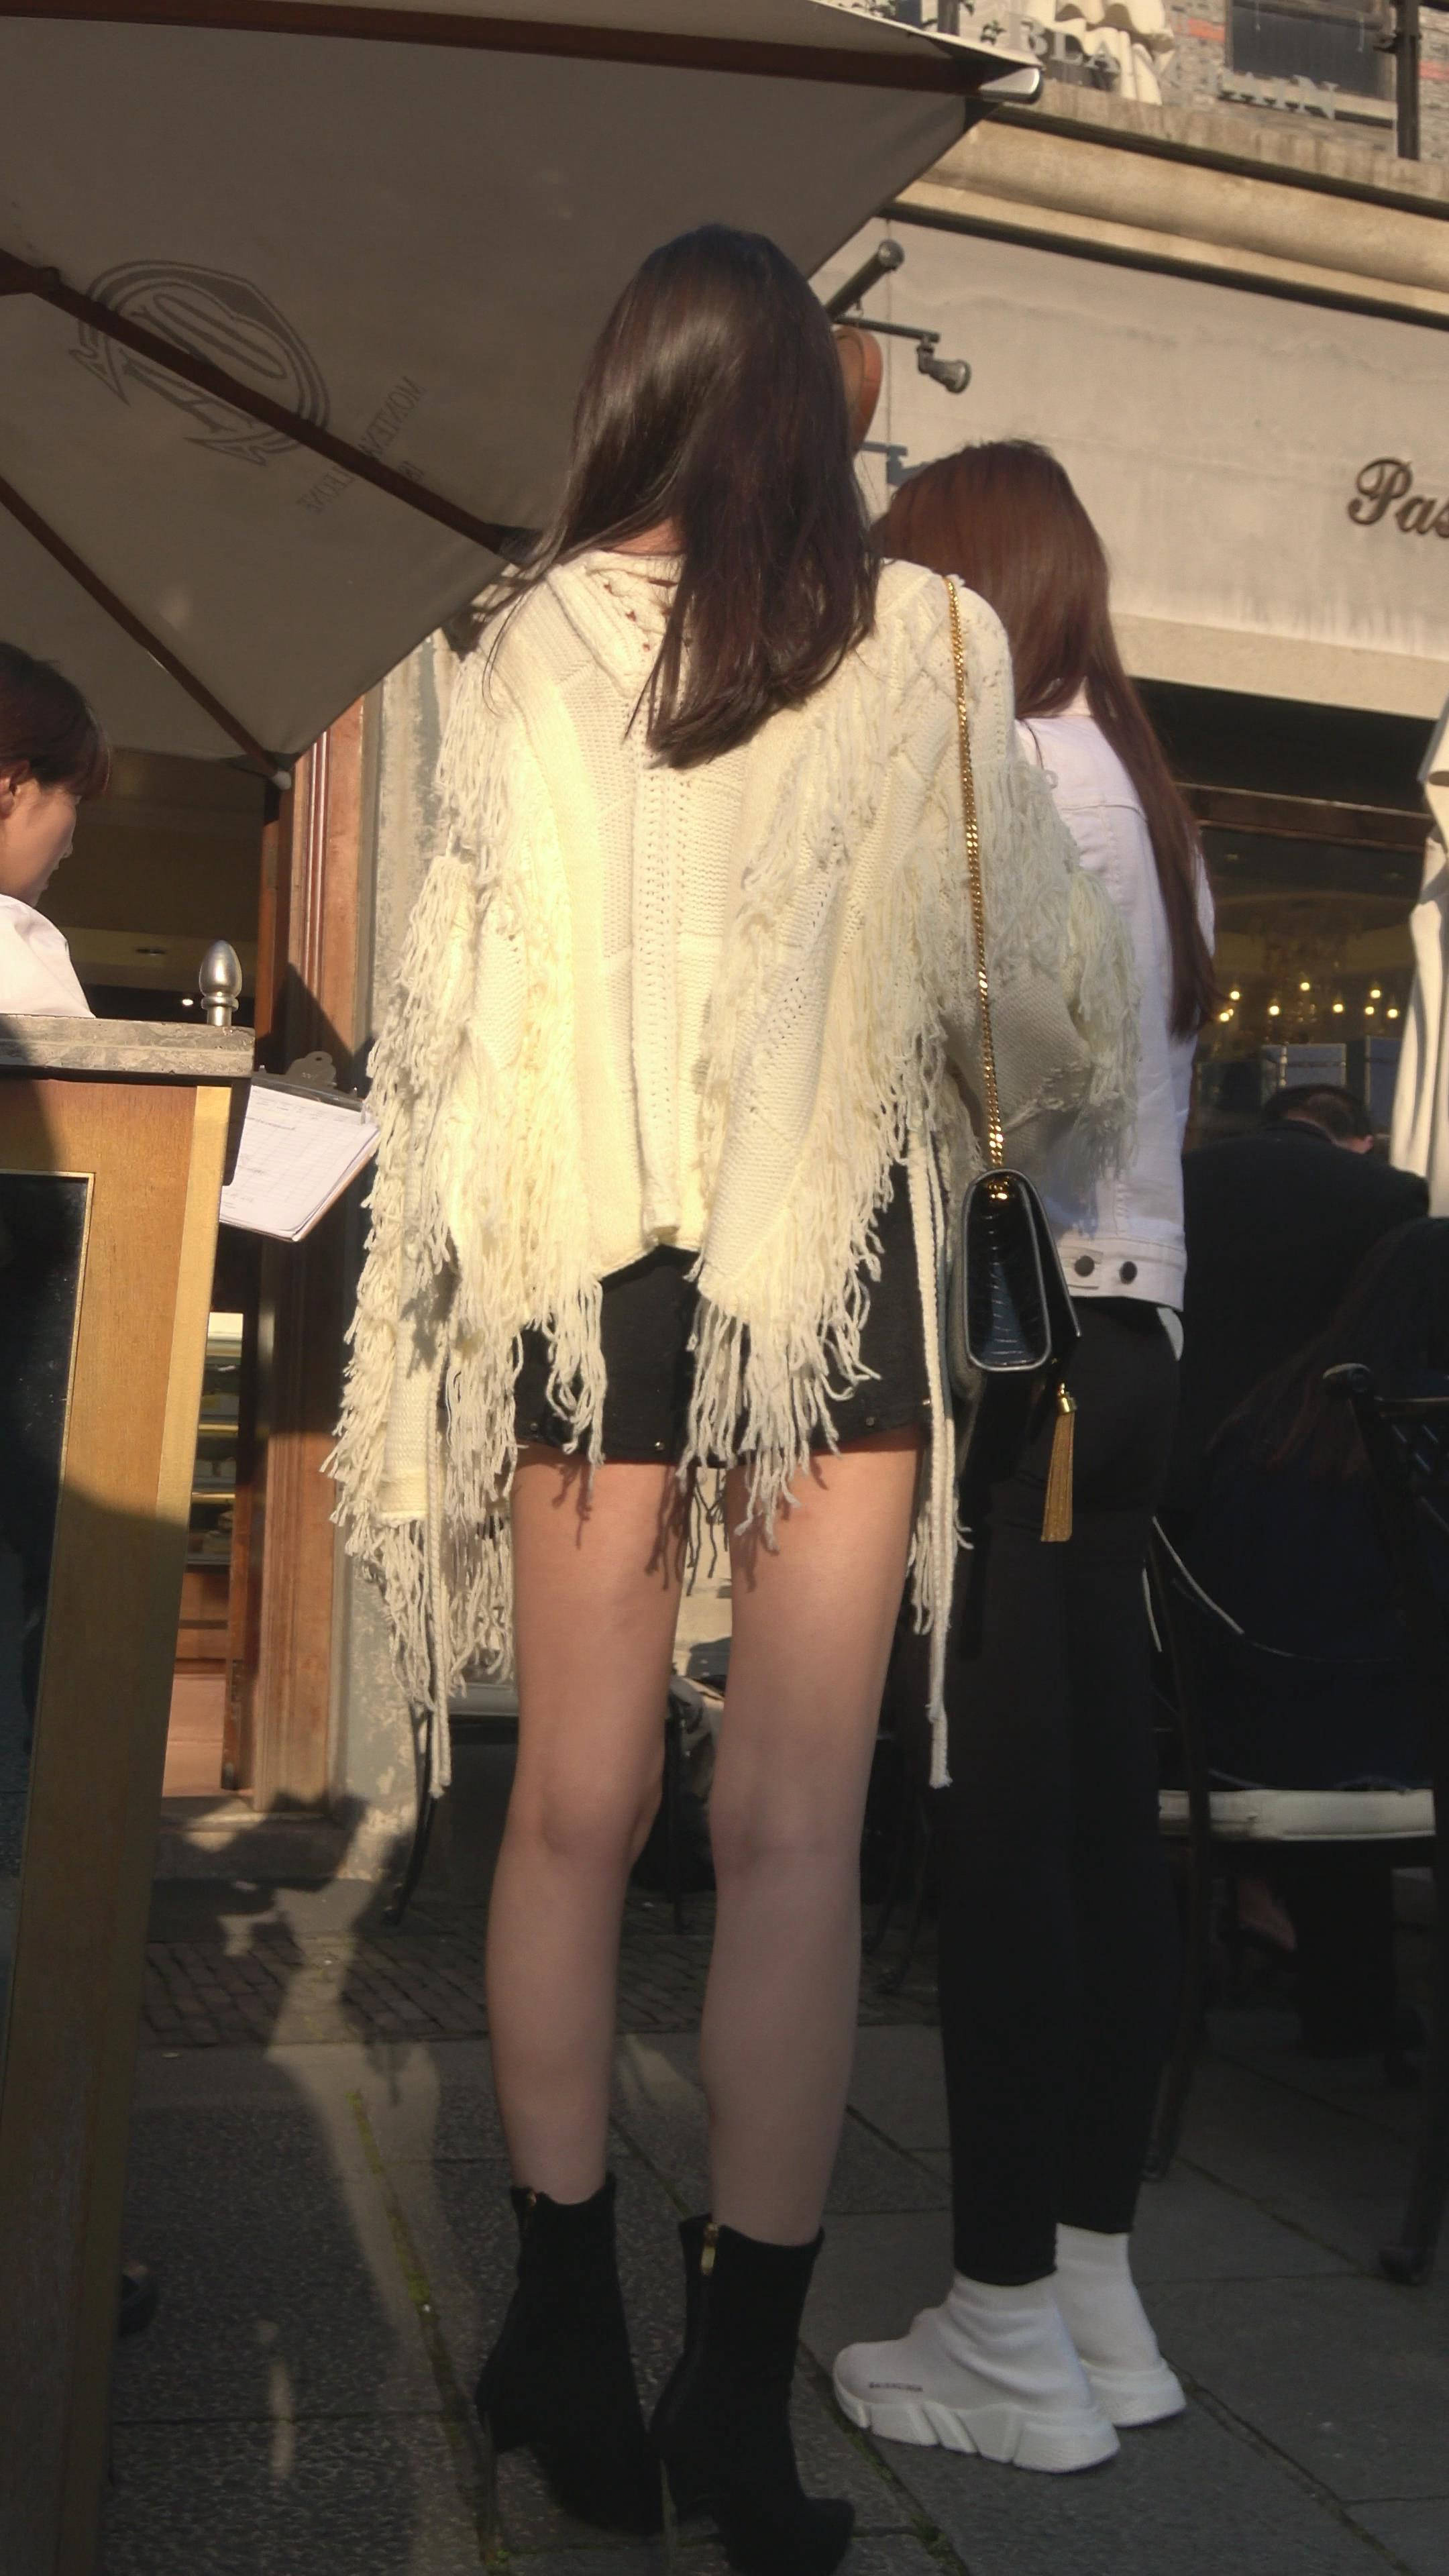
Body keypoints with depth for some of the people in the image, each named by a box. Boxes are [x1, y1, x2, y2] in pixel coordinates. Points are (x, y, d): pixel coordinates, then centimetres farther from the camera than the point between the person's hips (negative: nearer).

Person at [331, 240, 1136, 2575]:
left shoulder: (539, 637, 2)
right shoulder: (923, 638, 2)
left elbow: (463, 973, 0)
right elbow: (1029, 959, 3)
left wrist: (444, 1285, 8)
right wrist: (1077, 1101, 25)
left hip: (584, 1251, 1)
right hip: (836, 1262, -1)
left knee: (577, 1806, 9)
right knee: (796, 1830, 1)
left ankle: (570, 2346, 18)